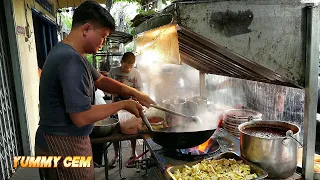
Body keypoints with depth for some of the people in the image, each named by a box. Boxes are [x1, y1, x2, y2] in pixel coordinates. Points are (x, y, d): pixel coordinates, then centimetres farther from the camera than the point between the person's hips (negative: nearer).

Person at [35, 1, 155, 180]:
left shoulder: (69, 53, 7)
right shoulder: (70, 60, -27)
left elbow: (100, 80, 13)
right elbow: (81, 117, -28)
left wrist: (133, 92, 0)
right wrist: (123, 104, -17)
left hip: (68, 140, 10)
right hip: (62, 145, -10)